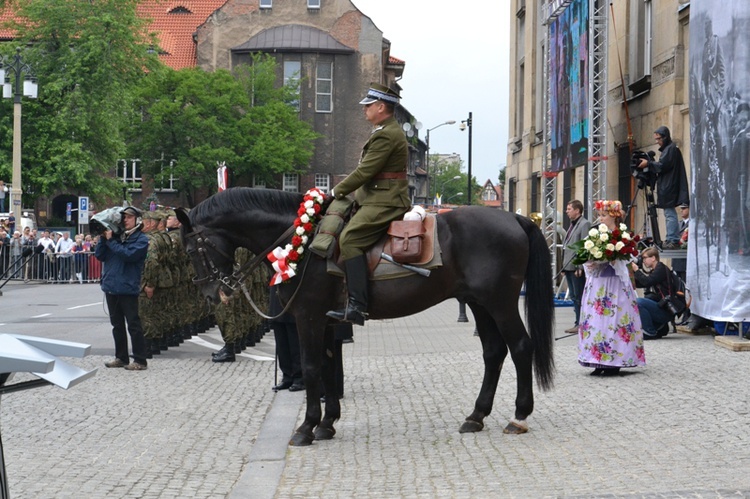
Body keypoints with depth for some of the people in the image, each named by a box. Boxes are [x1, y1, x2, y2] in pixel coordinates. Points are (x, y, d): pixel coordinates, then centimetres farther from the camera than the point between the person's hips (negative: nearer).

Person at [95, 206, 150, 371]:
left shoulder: (141, 239, -4)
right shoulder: (117, 236, 13)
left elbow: (128, 254, -20)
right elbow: (99, 255, 9)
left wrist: (110, 241, -15)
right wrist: (104, 238, -4)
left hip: (127, 288, -7)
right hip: (111, 287, 7)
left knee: (133, 325, -4)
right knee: (117, 325, 13)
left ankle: (140, 361, -2)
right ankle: (121, 357, 22)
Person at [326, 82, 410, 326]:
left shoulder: (386, 135, -15)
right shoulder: (389, 131, 20)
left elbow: (365, 171, -17)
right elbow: (368, 171, 24)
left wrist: (337, 191, -8)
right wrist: (344, 191, 17)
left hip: (385, 203, -12)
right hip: (379, 199, 12)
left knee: (350, 239, -25)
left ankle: (357, 305, -32)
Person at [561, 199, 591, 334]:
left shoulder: (584, 224, -10)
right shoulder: (572, 225, 18)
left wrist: (580, 267, -21)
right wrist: (564, 265, 17)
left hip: (577, 267, -9)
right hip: (569, 267, 9)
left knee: (579, 296, -4)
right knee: (574, 297, 11)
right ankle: (578, 323, 16)